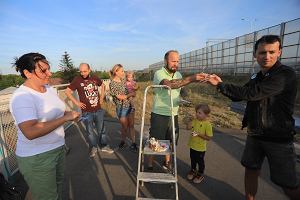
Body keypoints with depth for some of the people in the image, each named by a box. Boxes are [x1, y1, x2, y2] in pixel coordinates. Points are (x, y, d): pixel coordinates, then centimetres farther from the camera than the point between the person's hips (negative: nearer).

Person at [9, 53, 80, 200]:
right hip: (36, 157, -7)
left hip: (57, 148, 8)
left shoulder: (49, 88, 3)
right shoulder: (22, 97, -23)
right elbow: (30, 132, -35)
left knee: (59, 185, 27)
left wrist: (70, 114, -1)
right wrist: (65, 118, -30)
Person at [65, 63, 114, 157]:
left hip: (98, 110, 2)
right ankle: (94, 147, 33)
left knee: (101, 129, 13)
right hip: (86, 111, -2)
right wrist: (76, 102, -8)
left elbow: (102, 86, 19)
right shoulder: (77, 80, -9)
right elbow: (67, 91, -4)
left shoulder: (95, 78, 0)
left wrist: (101, 98, 10)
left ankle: (104, 146, 31)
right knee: (90, 131, 12)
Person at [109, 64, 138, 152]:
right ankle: (123, 141, 33)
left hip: (129, 106, 5)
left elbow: (130, 91, 15)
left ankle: (133, 143, 17)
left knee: (131, 125, 7)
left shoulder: (123, 80, 6)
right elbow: (120, 97, -16)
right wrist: (131, 94, -7)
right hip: (121, 108, -5)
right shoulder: (112, 84, -14)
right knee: (125, 126, 8)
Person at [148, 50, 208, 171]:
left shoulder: (178, 75, 8)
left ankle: (167, 163, 40)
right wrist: (191, 78, -42)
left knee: (170, 141, 19)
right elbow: (169, 84, -35)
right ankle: (150, 166, 25)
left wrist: (181, 100, 5)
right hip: (159, 114, -6)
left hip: (173, 114, 6)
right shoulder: (159, 73, -14)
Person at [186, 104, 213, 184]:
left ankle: (200, 175, 39)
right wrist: (193, 119, -20)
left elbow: (208, 137, -20)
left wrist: (199, 134, -29)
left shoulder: (207, 124, -21)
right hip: (192, 145, 5)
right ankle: (193, 171, 48)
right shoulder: (195, 120, -6)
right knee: (193, 159, 24)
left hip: (200, 148, -5)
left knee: (200, 161, 16)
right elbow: (188, 127, -10)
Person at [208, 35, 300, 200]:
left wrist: (221, 85, -22)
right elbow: (238, 95, 11)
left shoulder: (285, 75, -18)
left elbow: (251, 94, -30)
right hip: (254, 135, 7)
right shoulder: (257, 78, 6)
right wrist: (221, 85, -5)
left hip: (278, 138, -7)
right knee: (251, 170, 18)